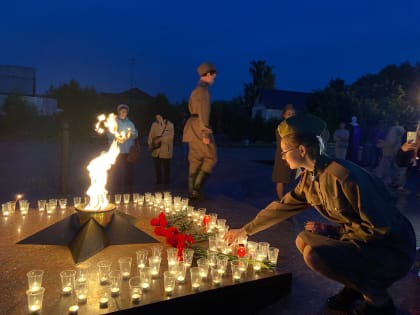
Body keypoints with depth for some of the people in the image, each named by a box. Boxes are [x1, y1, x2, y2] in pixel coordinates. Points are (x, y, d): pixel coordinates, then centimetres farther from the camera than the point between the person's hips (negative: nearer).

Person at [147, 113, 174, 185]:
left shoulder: (169, 125, -5)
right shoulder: (154, 124, 6)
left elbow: (170, 136, -14)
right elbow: (150, 135, 7)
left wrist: (160, 139, -20)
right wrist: (150, 145, -3)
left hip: (166, 151, -3)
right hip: (156, 150, 3)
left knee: (166, 168, 5)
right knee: (157, 168, 11)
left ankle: (166, 183, 18)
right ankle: (158, 182, 24)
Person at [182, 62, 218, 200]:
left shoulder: (196, 90, 20)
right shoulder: (203, 90, -11)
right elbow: (203, 113, -18)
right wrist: (206, 134, -20)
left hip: (193, 127, 10)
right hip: (199, 128, -10)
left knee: (195, 160, 10)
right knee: (210, 157, -3)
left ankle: (192, 191, 12)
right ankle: (196, 188, -7)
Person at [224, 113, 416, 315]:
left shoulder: (343, 176, -28)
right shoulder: (309, 178, -1)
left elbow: (381, 228, -25)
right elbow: (282, 207, 9)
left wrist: (331, 230, -16)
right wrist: (245, 230, 14)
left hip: (392, 250, -8)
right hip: (364, 240, 8)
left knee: (315, 254, -25)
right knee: (304, 240, 6)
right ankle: (355, 287, 15)